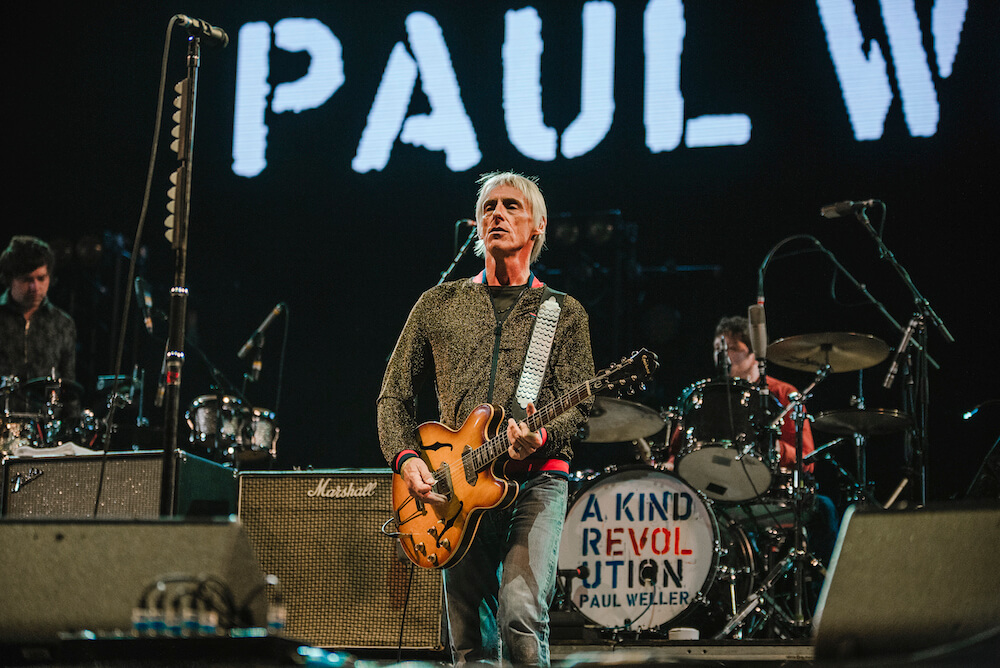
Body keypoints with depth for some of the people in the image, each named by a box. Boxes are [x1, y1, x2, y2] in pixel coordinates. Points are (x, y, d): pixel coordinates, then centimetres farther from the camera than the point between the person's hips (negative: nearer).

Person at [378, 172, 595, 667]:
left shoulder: (564, 313, 10)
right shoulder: (439, 304, 14)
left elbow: (578, 406, 1)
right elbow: (394, 394, 16)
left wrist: (542, 436, -21)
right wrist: (406, 457, -2)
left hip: (536, 481, -2)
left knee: (522, 618, -23)